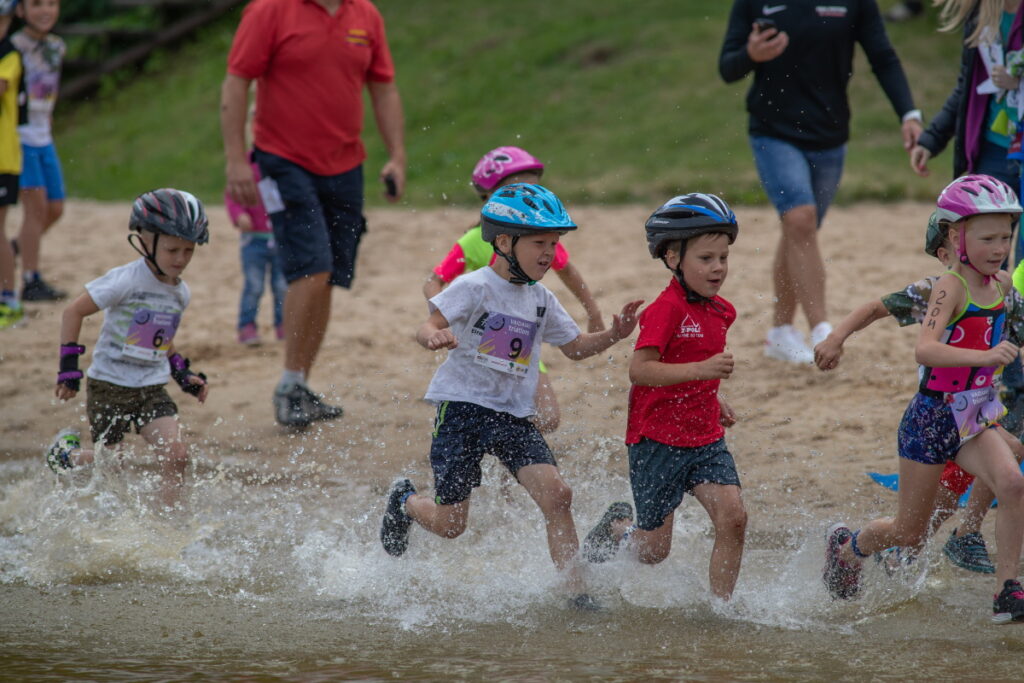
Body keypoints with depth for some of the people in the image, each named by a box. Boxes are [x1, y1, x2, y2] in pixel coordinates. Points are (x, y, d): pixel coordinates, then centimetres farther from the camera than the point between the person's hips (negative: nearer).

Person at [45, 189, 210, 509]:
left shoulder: (180, 293, 5)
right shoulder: (126, 281, -17)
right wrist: (69, 365, -15)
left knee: (176, 456, -13)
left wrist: (184, 374, 11)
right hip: (109, 386, -5)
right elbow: (73, 312, -13)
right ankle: (67, 450, 38)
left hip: (152, 388, 5)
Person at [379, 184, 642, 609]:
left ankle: (575, 591, -12)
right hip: (462, 407, -5)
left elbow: (574, 347, 19)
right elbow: (428, 327, -18)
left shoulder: (541, 300, 8)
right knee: (449, 523, 1)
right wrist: (434, 336, -43)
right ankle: (405, 501, 36)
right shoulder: (475, 287, -11)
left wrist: (612, 335, 0)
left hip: (513, 415, 5)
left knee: (556, 494, -16)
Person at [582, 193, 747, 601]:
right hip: (657, 440, -6)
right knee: (654, 551, 6)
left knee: (733, 517, -14)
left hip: (705, 438, 6)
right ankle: (617, 526, 39)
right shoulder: (666, 309, -18)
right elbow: (639, 369, -29)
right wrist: (701, 370, -36)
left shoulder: (720, 312, 8)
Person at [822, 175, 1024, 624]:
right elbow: (924, 350, -37)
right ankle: (847, 547, 40)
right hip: (932, 418, -6)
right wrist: (983, 356, -47)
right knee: (909, 531, 8)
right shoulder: (950, 287, -20)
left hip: (974, 418, 6)